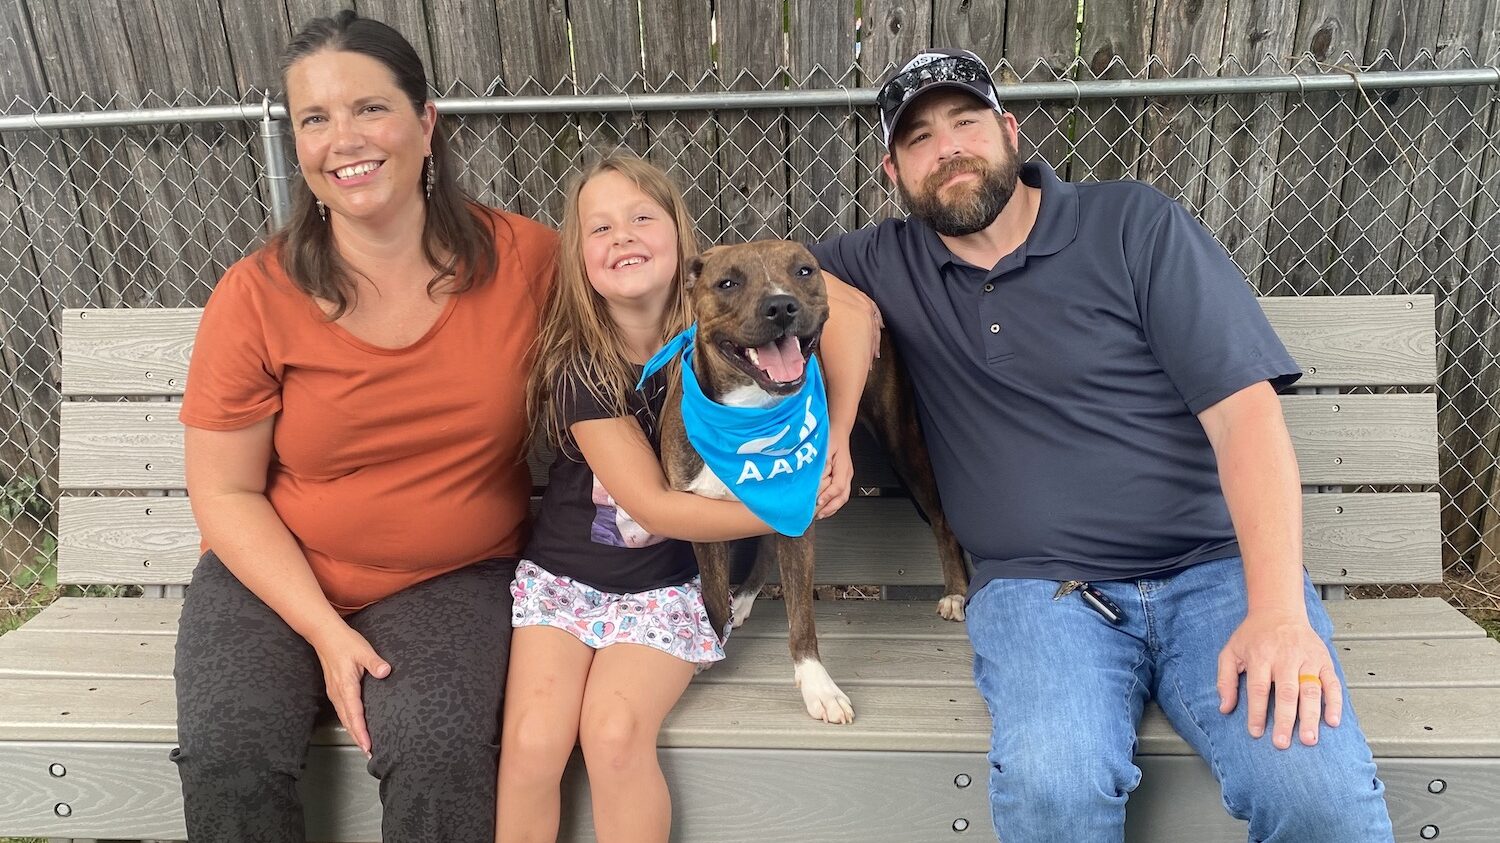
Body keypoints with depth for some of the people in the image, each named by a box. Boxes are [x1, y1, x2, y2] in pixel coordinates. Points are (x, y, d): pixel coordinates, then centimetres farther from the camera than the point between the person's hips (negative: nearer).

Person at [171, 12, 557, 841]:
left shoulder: (526, 259, -9)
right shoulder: (255, 298, -9)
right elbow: (226, 494, -3)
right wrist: (324, 629, -14)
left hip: (453, 576, -1)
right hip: (274, 575, 1)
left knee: (439, 747, -27)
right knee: (225, 755, -22)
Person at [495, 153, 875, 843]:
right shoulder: (579, 366, -14)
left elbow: (852, 312, -19)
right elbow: (654, 505, -17)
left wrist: (835, 440, -27)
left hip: (666, 585, 0)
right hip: (561, 574, 0)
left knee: (615, 731, -22)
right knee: (533, 739, -19)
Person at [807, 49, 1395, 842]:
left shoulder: (1135, 225, 2)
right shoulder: (890, 264, 10)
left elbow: (1244, 407, -5)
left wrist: (1278, 608, -19)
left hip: (1215, 569, 0)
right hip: (1038, 588, 1)